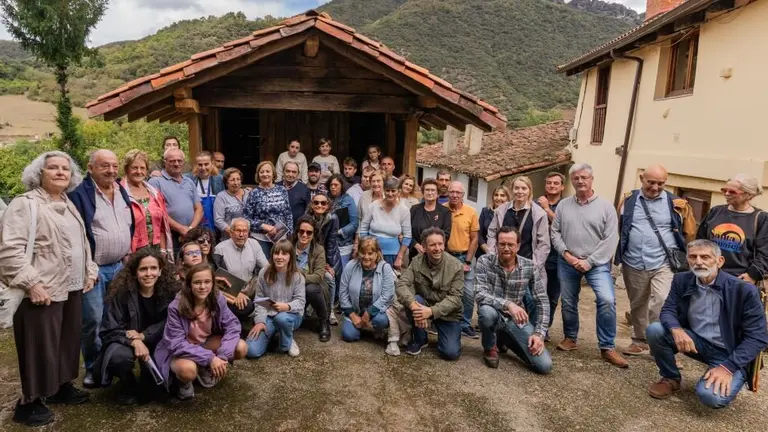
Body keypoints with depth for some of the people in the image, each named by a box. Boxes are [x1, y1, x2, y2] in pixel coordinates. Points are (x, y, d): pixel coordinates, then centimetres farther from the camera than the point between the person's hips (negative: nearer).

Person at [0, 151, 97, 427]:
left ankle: (61, 387, 33)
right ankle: (29, 403, 16)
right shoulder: (25, 203, -11)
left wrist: (89, 271, 15)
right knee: (40, 347, 1)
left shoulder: (68, 204, 15)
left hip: (72, 288, 8)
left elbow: (82, 242, 23)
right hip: (42, 291, -8)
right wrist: (31, 282, -22)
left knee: (68, 341, 16)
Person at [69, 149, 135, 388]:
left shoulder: (121, 192, 11)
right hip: (94, 268, -6)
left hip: (120, 266, 6)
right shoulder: (80, 194, -12)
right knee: (93, 320, -2)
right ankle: (93, 367, 15)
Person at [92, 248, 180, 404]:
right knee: (120, 356, -34)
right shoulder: (121, 292, -17)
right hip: (125, 341, 0)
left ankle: (147, 387, 14)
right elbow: (111, 330, -15)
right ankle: (128, 387, 0)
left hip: (156, 343, 0)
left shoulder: (170, 291, -11)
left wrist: (143, 336, -23)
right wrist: (134, 342, -34)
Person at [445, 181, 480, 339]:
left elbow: (474, 239, -1)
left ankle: (465, 325, 16)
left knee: (469, 293, 0)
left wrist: (468, 261, -5)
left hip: (465, 257, 0)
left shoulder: (471, 212, -5)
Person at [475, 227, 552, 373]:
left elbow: (542, 301, -4)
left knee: (544, 365, -11)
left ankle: (507, 337, 19)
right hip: (494, 315, -3)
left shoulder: (530, 267, -7)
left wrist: (539, 333, -14)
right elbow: (480, 294, -25)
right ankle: (490, 348, -4)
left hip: (517, 319, 3)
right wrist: (508, 304, -40)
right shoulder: (484, 262, -14)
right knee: (487, 311, -40)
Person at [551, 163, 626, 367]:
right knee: (568, 303, 12)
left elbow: (611, 239, -8)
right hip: (567, 263, 3)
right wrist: (566, 254, -9)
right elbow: (555, 232, 6)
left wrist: (590, 261, -14)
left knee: (607, 300, -19)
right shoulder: (563, 205, 4)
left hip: (597, 263, -3)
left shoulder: (605, 206, -4)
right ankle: (570, 338, 33)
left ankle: (607, 347, -5)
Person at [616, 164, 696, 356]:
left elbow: (689, 233, 5)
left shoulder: (676, 204, -3)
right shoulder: (628, 201, 3)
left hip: (664, 264, -2)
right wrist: (619, 255, 9)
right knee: (637, 305, 15)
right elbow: (618, 229, 9)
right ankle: (640, 341, 32)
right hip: (633, 264, 3)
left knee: (661, 303, -17)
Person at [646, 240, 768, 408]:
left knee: (711, 396, -30)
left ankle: (728, 380, 8)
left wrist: (728, 367, -26)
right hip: (696, 342, 4)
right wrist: (676, 330, -30)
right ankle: (671, 378, 3)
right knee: (655, 330, -22)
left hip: (729, 354, -4)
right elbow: (668, 310, -4)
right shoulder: (682, 280, -5)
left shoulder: (744, 290, -18)